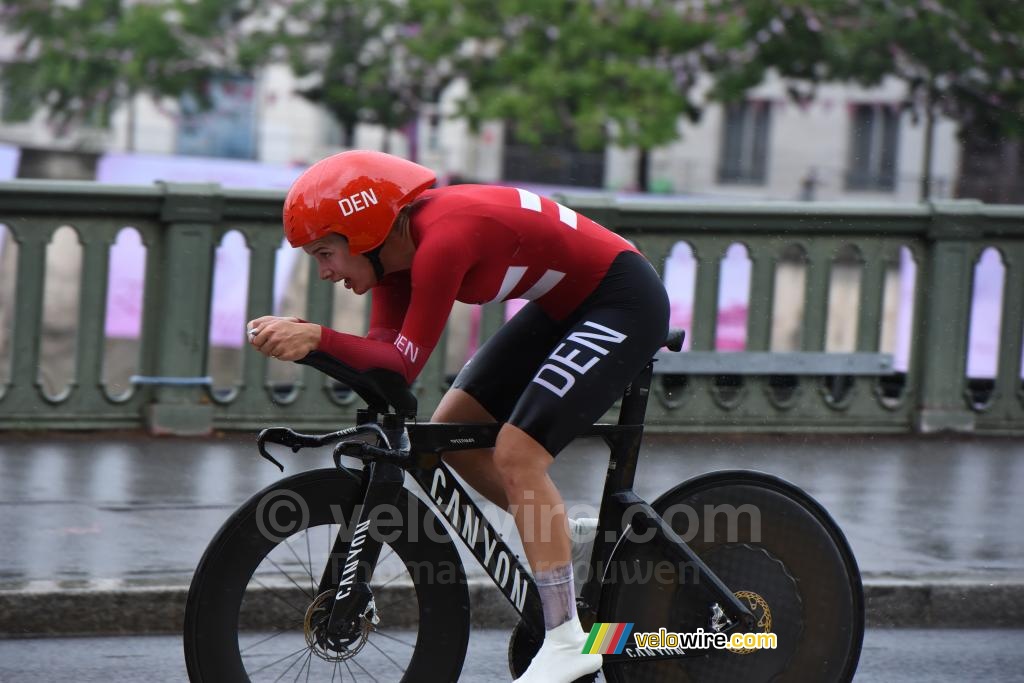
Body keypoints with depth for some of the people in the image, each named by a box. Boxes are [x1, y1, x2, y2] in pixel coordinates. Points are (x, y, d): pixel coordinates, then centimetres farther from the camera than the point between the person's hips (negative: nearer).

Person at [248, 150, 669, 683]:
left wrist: (316, 337, -39)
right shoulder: (397, 244, -3)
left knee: (516, 453, -18)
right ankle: (562, 541, 21)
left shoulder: (441, 240, -29)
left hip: (624, 302, -10)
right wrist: (299, 338, -25)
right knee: (450, 431, 5)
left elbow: (404, 365, -28)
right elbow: (383, 353, -9)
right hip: (566, 306, 10)